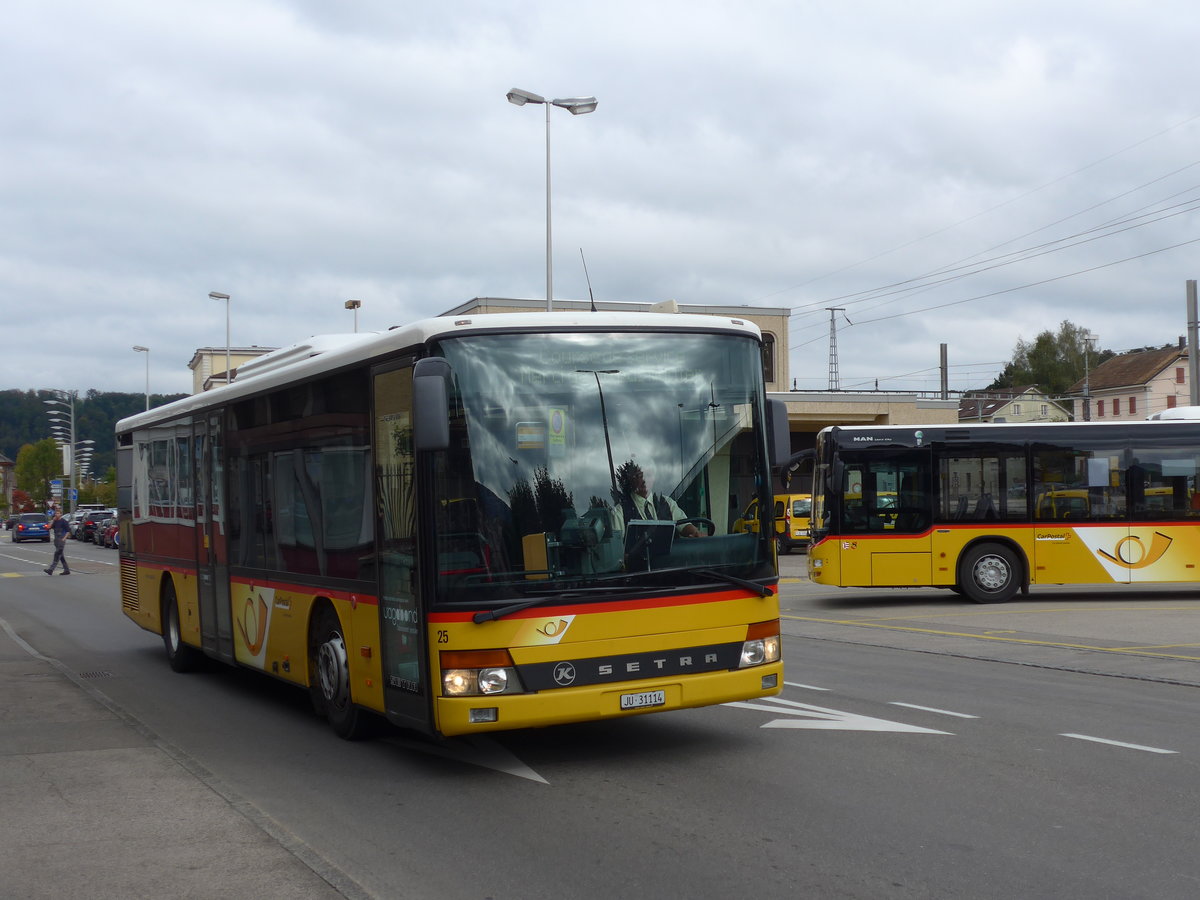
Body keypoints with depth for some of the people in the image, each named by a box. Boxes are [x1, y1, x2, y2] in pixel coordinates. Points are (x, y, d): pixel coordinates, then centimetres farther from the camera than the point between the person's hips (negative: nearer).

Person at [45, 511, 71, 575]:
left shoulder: (63, 521, -6)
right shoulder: (55, 522, 13)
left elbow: (68, 530, -8)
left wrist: (64, 538, -15)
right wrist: (53, 520, -2)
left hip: (61, 540, -8)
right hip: (56, 540, 8)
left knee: (57, 555, -12)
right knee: (61, 556, 10)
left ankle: (51, 570, -19)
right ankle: (67, 570, 16)